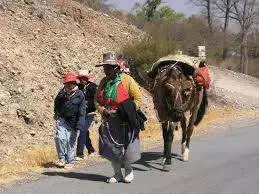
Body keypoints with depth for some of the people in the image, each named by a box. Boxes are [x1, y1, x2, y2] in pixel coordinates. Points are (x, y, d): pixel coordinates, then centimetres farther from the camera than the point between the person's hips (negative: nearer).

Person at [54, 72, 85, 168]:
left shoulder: (79, 95, -8)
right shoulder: (62, 93, 2)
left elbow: (81, 112, -10)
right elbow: (56, 105, 22)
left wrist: (79, 125, -15)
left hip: (72, 122, -2)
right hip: (61, 120, 2)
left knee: (70, 141, 0)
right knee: (60, 137, -16)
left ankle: (70, 161, 17)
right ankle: (62, 158, 1)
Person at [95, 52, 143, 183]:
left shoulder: (126, 80, -9)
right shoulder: (103, 82, 7)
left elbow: (138, 99, -8)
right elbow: (96, 100, 11)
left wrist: (127, 111, -17)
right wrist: (104, 110, -8)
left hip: (125, 122, -5)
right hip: (109, 122, 5)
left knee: (127, 149, 1)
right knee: (111, 149, 7)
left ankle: (128, 170, 28)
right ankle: (117, 174, 24)